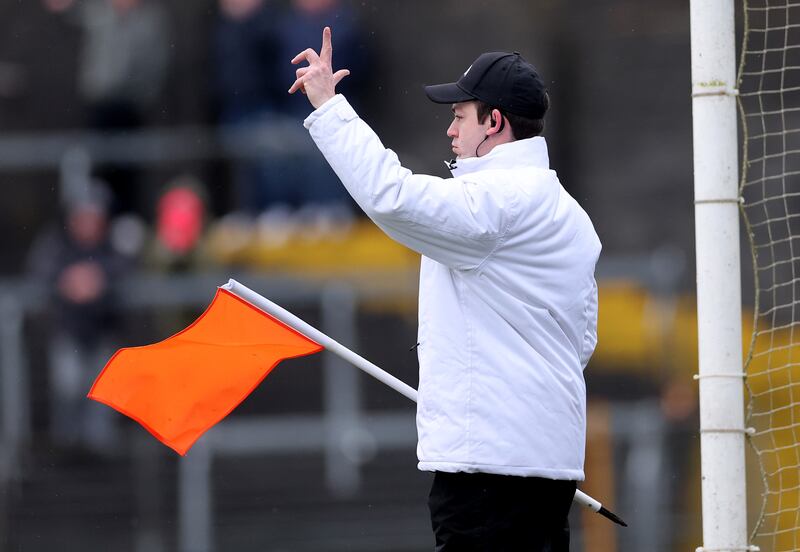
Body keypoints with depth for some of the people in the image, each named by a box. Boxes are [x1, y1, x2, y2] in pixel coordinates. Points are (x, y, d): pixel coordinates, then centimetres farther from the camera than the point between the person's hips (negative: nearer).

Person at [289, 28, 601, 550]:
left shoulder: (497, 196, -12)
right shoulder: (569, 213, 20)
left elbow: (390, 194, -24)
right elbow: (584, 337, 24)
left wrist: (328, 105, -15)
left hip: (487, 452, -10)